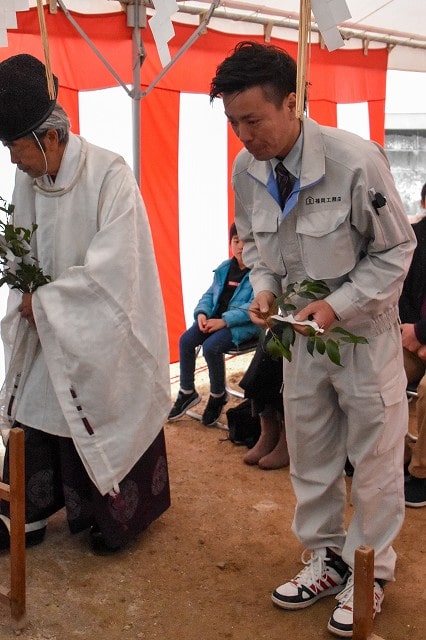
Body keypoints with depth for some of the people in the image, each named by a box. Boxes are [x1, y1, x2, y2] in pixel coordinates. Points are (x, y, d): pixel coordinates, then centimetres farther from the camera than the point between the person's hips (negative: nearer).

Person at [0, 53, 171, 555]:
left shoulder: (109, 174, -20)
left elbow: (112, 267, -24)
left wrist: (44, 302, -17)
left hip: (103, 333, -5)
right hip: (47, 327, 6)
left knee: (103, 421, 6)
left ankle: (113, 517, 27)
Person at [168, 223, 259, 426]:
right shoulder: (224, 268, 11)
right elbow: (210, 294, 16)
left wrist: (224, 321, -24)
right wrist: (202, 313, -6)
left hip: (243, 324, -7)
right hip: (217, 318, 7)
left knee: (211, 347, -29)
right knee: (185, 340, -14)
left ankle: (218, 395, -2)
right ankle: (187, 392, 4)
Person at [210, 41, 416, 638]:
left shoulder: (355, 160, -25)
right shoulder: (245, 169, -9)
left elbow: (396, 248, -14)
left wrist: (338, 304, -23)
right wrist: (264, 287, -11)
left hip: (364, 329, -5)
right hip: (301, 328, 5)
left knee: (374, 459, 8)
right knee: (310, 455, 15)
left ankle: (370, 571, 28)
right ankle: (327, 558, 35)